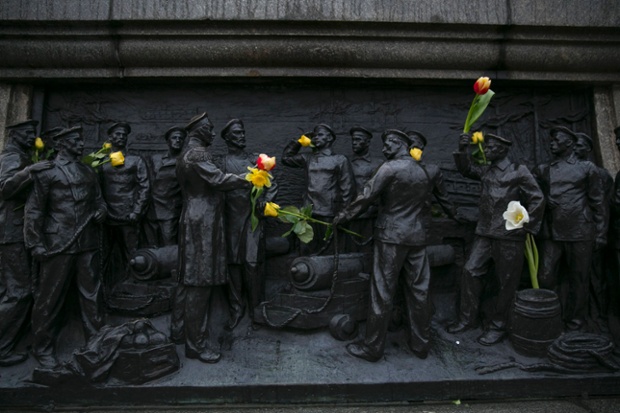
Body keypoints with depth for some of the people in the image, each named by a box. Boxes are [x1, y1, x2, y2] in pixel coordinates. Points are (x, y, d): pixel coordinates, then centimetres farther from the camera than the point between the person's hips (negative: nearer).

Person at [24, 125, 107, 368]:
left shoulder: (89, 172, 16)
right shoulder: (47, 172, 0)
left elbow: (98, 200, 23)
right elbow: (33, 210, -2)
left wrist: (101, 211, -1)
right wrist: (36, 244, -8)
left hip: (88, 245, 5)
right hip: (58, 246, -4)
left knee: (91, 295, 9)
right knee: (49, 298, 4)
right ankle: (43, 349, 21)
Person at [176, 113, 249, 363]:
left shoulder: (187, 155, 20)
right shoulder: (197, 154, -12)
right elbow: (218, 179, -20)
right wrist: (246, 181, -10)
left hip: (201, 223, 10)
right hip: (201, 224, -10)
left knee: (201, 284, 12)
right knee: (199, 284, -5)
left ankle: (196, 340, 20)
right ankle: (196, 345, 4)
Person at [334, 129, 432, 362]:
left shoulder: (390, 168, -8)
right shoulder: (422, 173, 13)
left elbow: (367, 196, -10)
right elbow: (422, 201, 16)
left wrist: (343, 216, 0)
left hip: (391, 236, -6)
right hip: (417, 236, 7)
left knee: (382, 292, 0)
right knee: (418, 291, 11)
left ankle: (372, 347, 9)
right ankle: (421, 344, 22)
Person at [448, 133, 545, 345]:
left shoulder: (519, 172, -5)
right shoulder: (486, 171, 12)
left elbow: (537, 200, -5)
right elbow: (466, 169, 11)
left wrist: (526, 227, -5)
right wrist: (462, 150, -5)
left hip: (509, 237, -6)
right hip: (484, 234, 6)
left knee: (506, 283, 4)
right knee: (470, 271, 2)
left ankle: (498, 326, 17)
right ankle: (467, 318, 15)